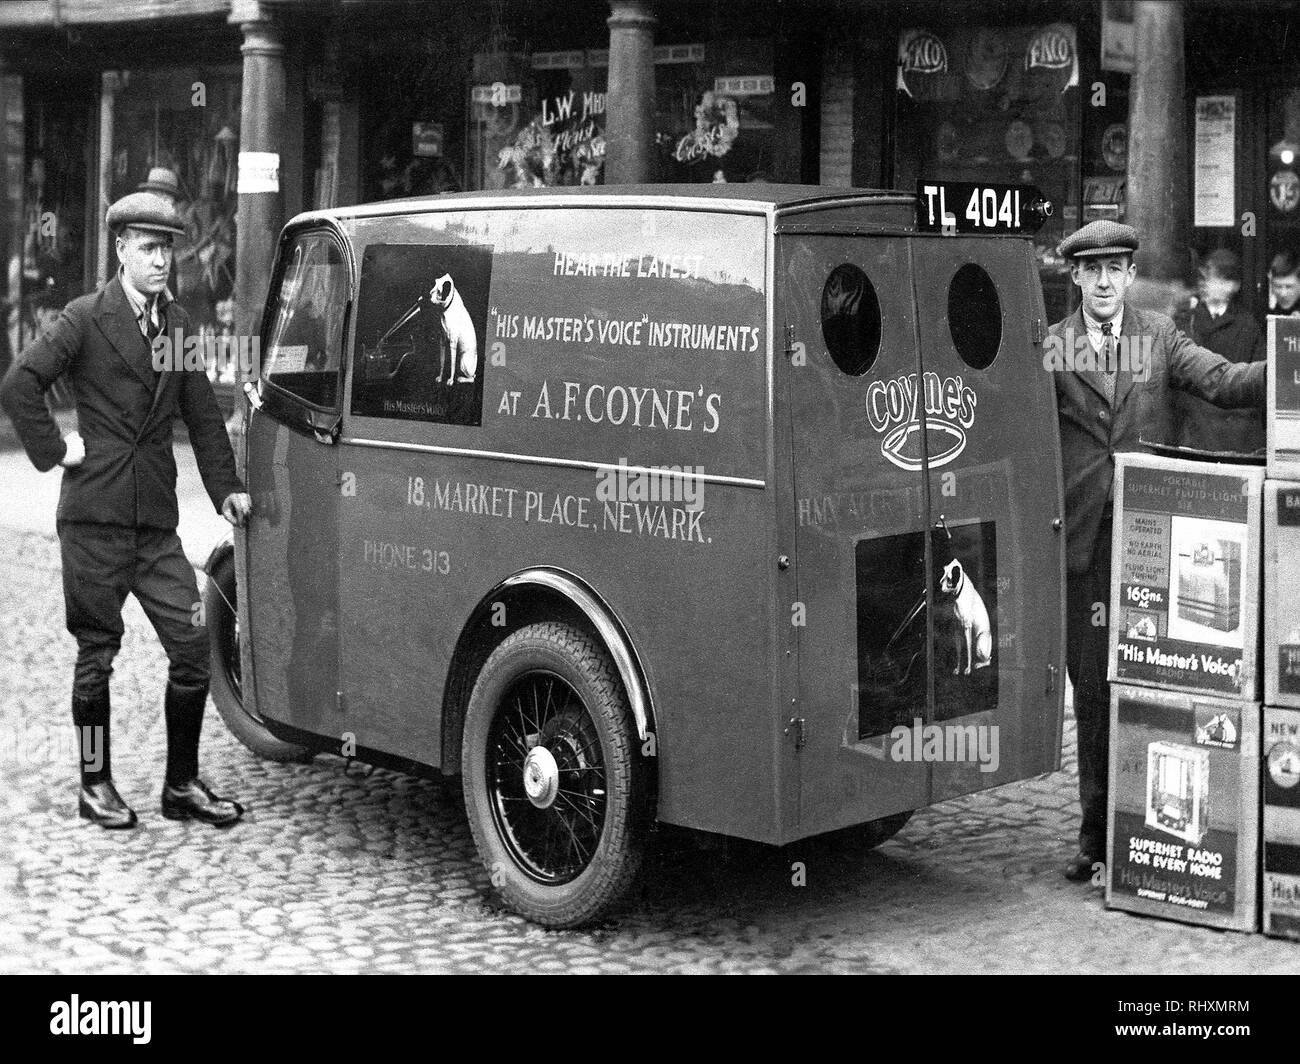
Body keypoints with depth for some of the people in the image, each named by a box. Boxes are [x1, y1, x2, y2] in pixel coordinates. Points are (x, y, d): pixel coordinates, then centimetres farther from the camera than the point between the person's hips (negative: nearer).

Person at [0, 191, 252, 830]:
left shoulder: (179, 326, 12)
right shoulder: (86, 319, -3)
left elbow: (203, 417, 15)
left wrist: (226, 489, 9)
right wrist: (54, 451, -8)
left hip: (157, 522, 4)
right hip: (94, 519, -4)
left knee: (193, 646, 0)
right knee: (97, 653, 4)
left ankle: (182, 786, 12)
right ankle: (95, 786, 17)